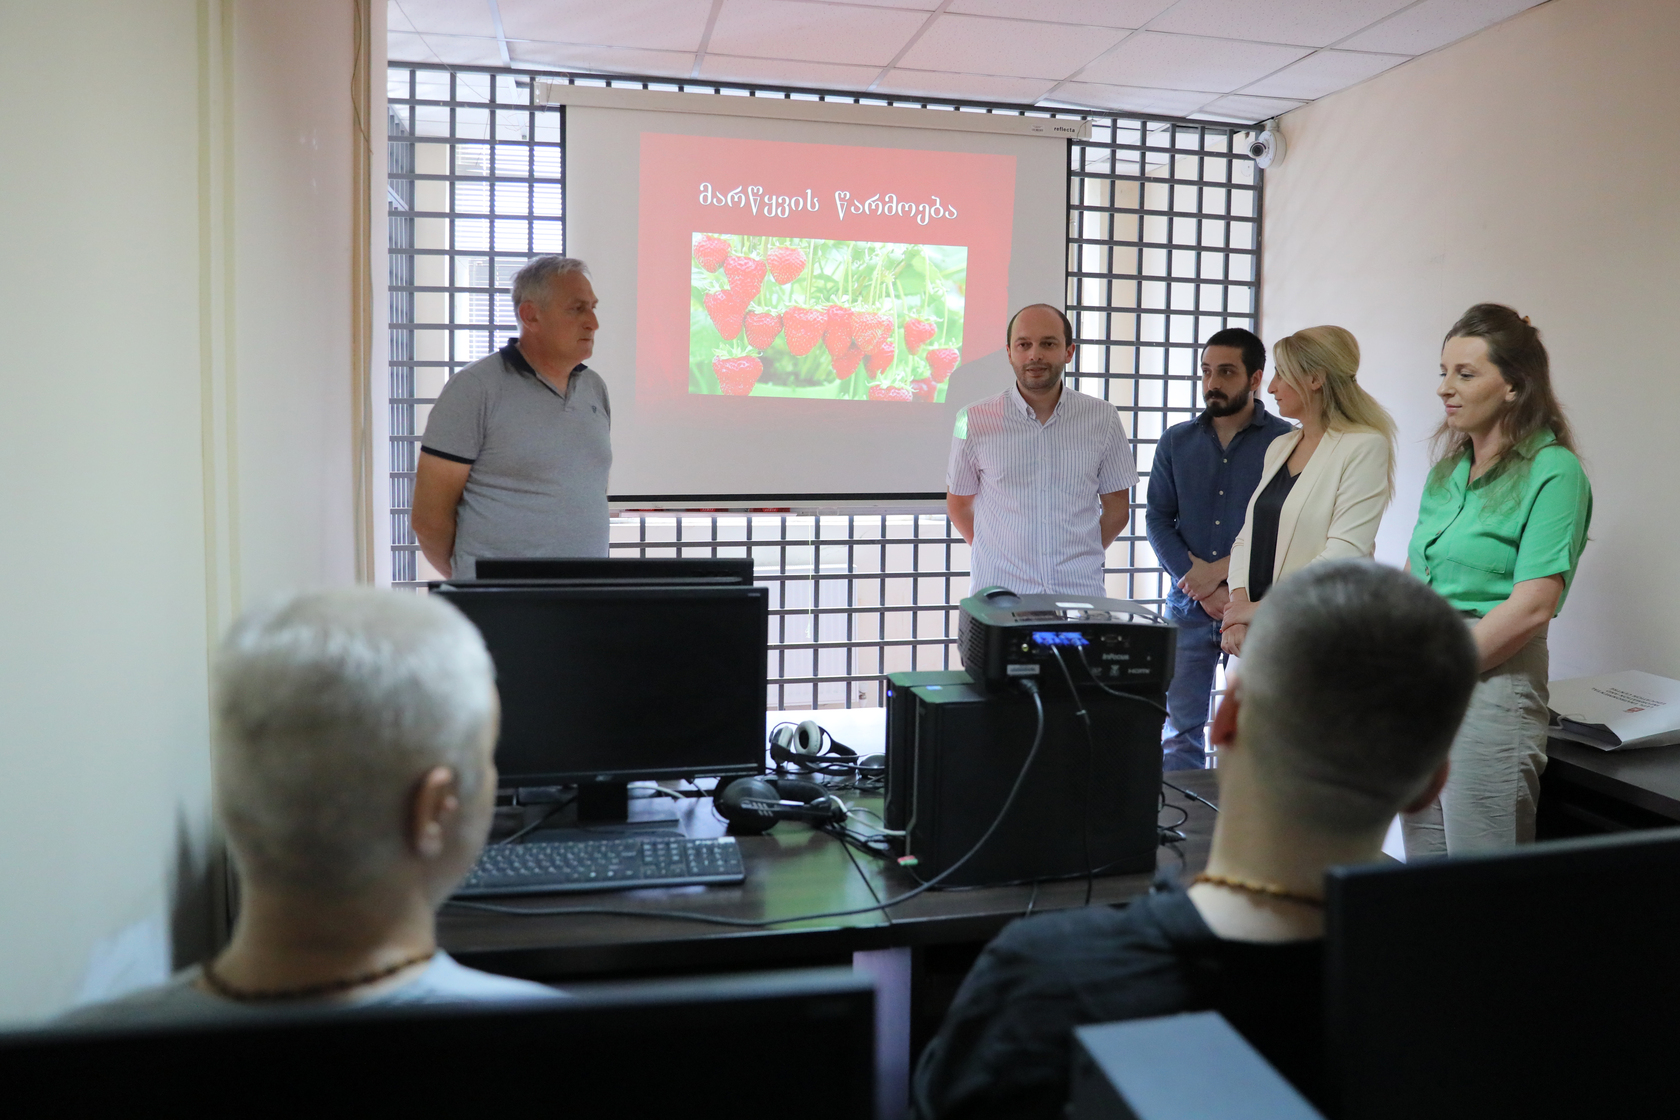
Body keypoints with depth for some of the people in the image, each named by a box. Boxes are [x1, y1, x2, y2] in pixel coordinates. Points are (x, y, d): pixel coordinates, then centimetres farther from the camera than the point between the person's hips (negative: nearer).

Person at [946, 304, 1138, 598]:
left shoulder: (1103, 419, 3)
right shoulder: (975, 420, -1)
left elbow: (1117, 509, 10)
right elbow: (959, 505, 8)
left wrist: (1078, 559, 5)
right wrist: (1005, 556, 3)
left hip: (1080, 592, 1)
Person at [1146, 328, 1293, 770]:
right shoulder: (1176, 441, 9)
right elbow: (1159, 519, 5)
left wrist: (1224, 568, -12)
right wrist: (1203, 590, -6)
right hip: (1189, 606, 3)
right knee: (1179, 731, 6)